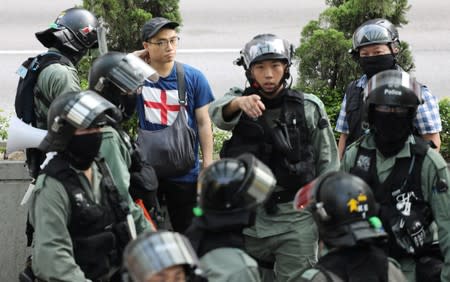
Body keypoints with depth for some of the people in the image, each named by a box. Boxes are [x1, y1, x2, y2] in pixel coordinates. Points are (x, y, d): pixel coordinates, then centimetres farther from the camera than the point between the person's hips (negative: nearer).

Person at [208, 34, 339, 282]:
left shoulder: (309, 108, 0)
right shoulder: (239, 99, 2)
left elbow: (327, 165, 3)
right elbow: (218, 113, -22)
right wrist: (239, 103, -46)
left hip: (296, 223, -2)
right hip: (249, 219, 2)